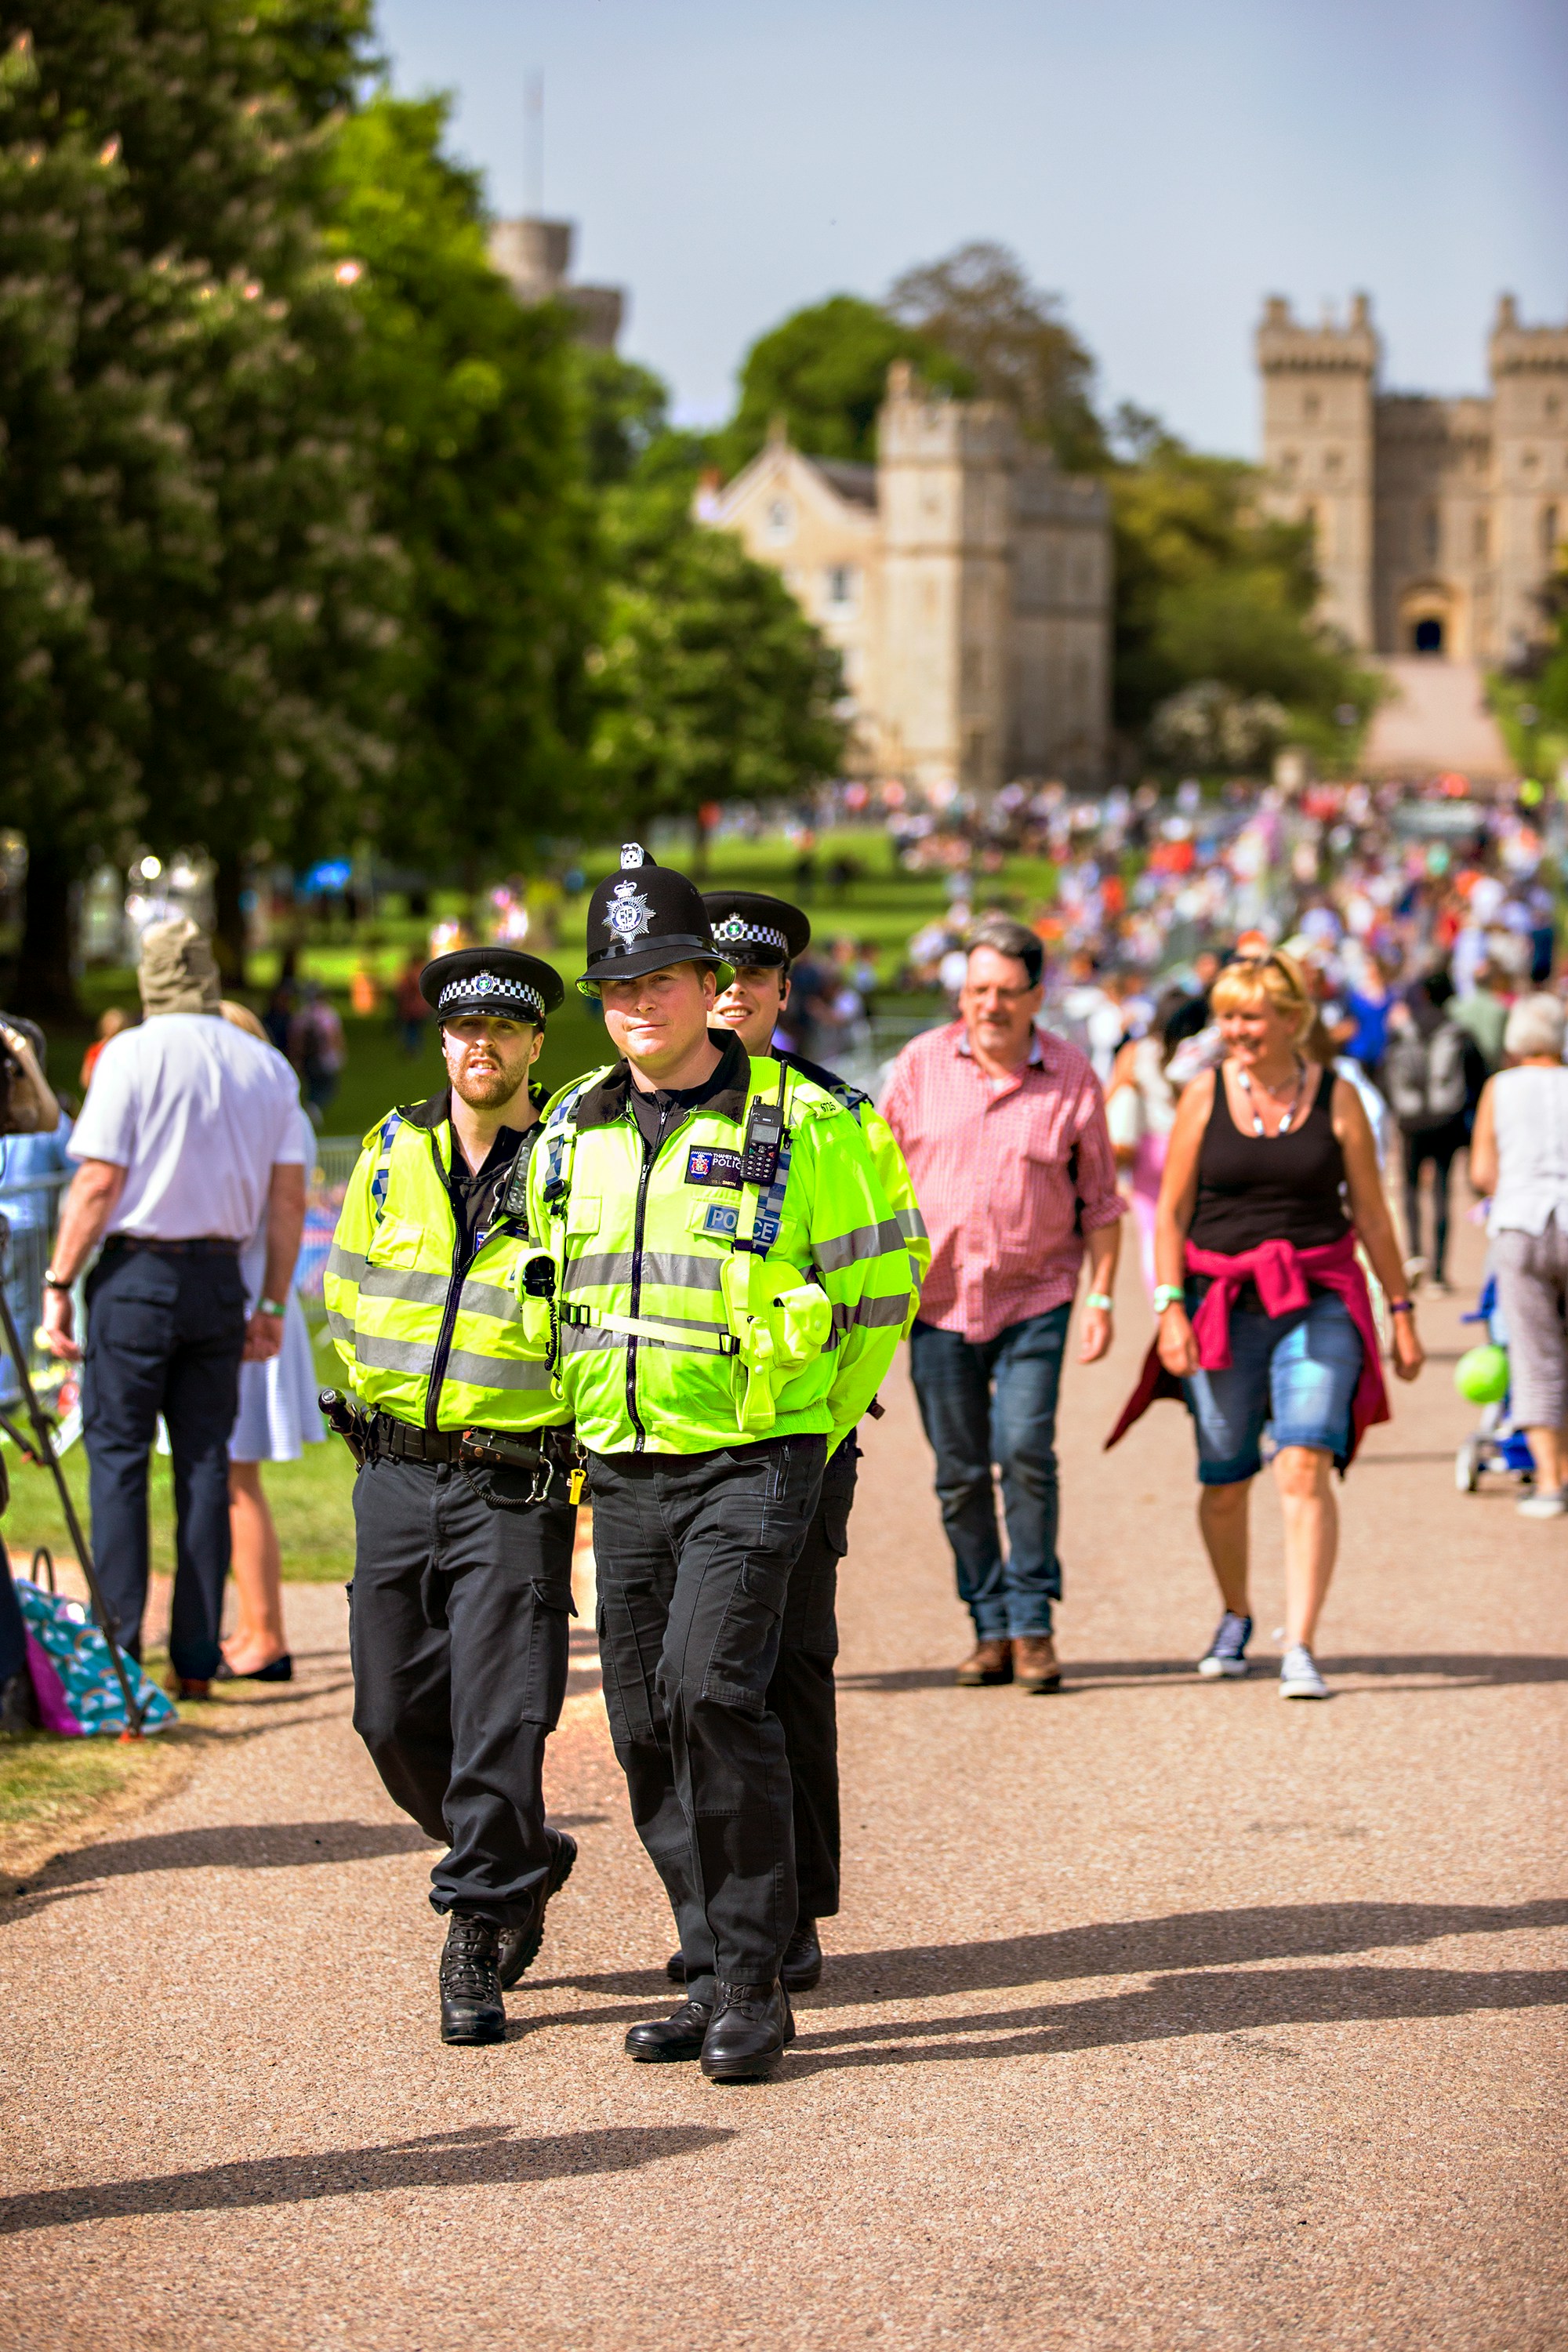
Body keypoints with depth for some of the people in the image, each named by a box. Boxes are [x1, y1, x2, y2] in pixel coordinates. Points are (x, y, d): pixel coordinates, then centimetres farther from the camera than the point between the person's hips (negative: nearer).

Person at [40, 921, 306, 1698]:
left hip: (137, 1269, -4)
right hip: (219, 1277, 4)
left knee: (117, 1456, 1)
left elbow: (98, 1183, -11)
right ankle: (196, 1657, 7)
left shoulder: (132, 1055, -6)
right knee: (206, 1462, 7)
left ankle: (117, 1651, -4)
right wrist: (273, 1304, 13)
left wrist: (58, 1284, -5)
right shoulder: (266, 1065, 7)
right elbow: (289, 1197, 6)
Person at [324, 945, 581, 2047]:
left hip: (517, 1488, -4)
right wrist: (395, 1400, 13)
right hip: (397, 1476, 4)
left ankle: (477, 1938, 0)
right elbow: (350, 1292, 19)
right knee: (397, 1718, 7)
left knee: (500, 1720, -9)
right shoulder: (392, 1154, 8)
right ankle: (527, 1862, 29)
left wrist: (584, 1442, -5)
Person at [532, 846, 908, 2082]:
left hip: (752, 1461, -6)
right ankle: (716, 1976, 18)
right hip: (622, 1471, 6)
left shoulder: (799, 1124, -6)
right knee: (647, 1731, 6)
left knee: (711, 1690, -20)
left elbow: (881, 1289, 1)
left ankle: (754, 1983, -12)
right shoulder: (574, 1130, 10)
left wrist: (820, 1429, 5)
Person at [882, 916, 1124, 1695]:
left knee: (1025, 1449, -16)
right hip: (939, 1298, 2)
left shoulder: (1071, 1076, -3)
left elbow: (1100, 1199, 4)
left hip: (1035, 1295, -2)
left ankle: (1032, 1623, -4)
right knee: (959, 1472, 5)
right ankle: (990, 1628, 17)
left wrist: (1102, 1298, -2)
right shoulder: (921, 1064, -1)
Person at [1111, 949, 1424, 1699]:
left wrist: (1401, 1312, 9)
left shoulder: (1335, 1097, 2)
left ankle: (1299, 1649, -18)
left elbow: (1371, 1213, 9)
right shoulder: (1205, 1095, 3)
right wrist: (1170, 1307, -7)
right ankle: (1235, 1618, 35)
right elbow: (1172, 1212, 4)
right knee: (1224, 1483, 8)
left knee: (1305, 1468, -17)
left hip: (1318, 1300, -1)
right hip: (1221, 1301, 1)